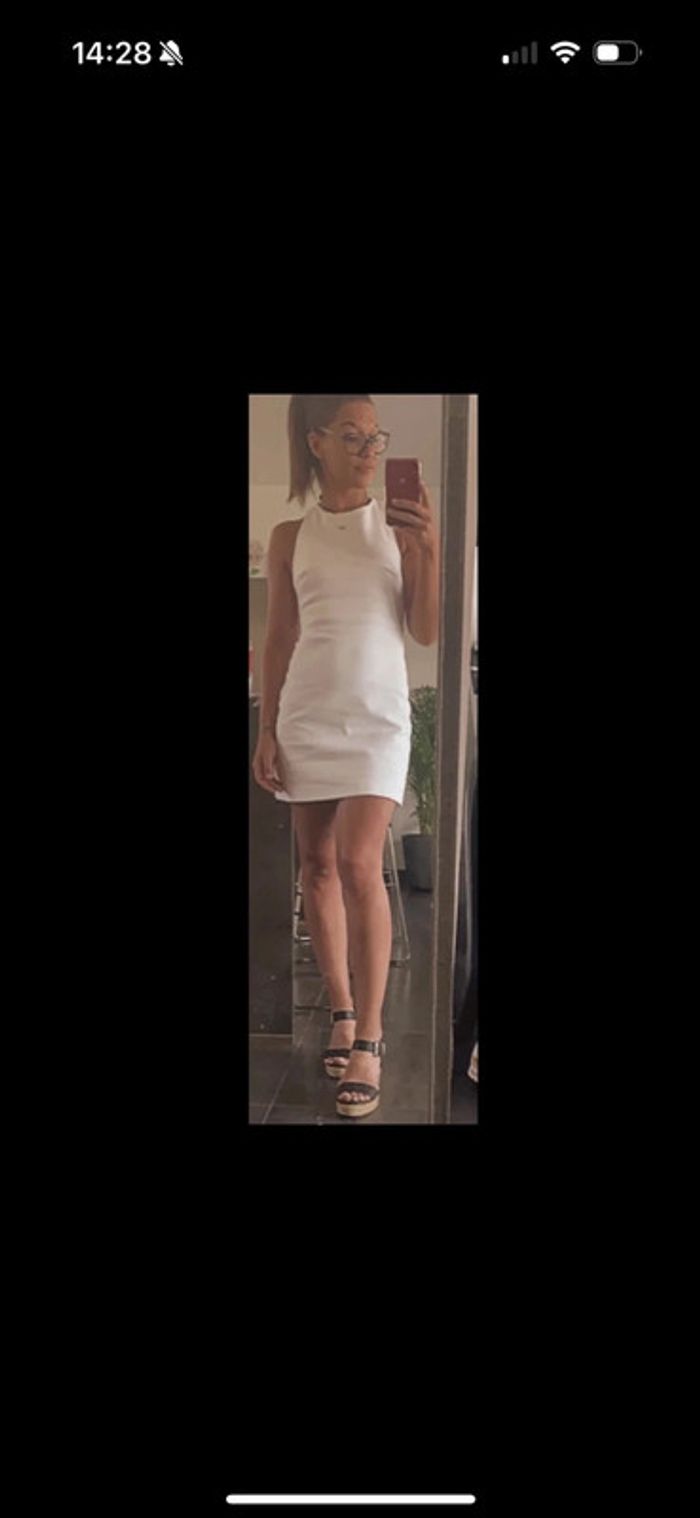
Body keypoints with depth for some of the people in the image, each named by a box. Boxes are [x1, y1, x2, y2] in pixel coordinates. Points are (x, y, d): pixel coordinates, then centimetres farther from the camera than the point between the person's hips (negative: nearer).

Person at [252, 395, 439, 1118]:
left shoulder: (399, 525, 4)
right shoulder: (289, 537, 7)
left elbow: (428, 631, 0)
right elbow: (277, 640, 7)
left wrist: (428, 549, -13)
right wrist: (266, 731, 2)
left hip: (377, 715, -2)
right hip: (305, 715, 2)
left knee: (358, 866, -12)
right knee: (318, 866, 4)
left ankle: (370, 1034, -5)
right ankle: (342, 1010, 18)